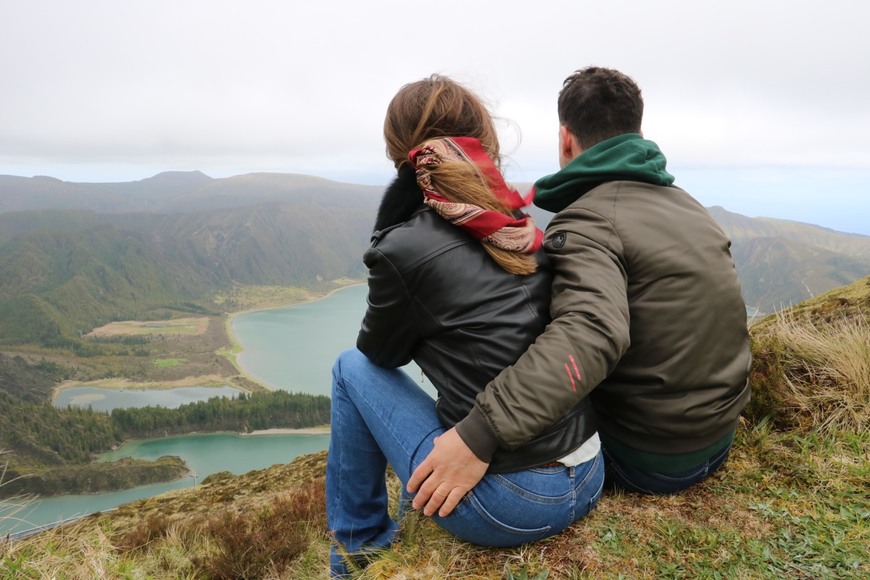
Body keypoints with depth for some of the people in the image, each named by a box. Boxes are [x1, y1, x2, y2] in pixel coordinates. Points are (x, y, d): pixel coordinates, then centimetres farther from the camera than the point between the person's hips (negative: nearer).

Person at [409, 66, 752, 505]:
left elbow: (590, 334, -41)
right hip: (720, 437, 8)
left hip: (647, 461, -8)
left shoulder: (588, 221, -23)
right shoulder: (688, 204, 5)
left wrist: (481, 435, -46)